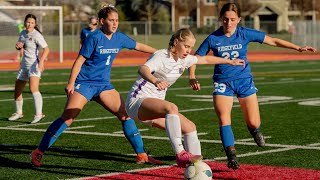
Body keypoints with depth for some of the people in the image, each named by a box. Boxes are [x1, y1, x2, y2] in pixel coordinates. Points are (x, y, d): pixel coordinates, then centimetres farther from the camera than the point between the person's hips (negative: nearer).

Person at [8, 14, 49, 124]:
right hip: (24, 65, 8)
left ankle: (39, 114, -29)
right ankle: (19, 113, 32)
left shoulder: (36, 35, -12)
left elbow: (46, 49, -19)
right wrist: (18, 46, 1)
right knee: (17, 91, 13)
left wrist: (41, 61, -33)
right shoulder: (23, 33, 11)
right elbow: (19, 47, 26)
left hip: (34, 64, -8)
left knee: (33, 88, -27)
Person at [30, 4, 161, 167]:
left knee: (125, 115, 0)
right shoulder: (94, 38, -12)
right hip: (84, 83, -7)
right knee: (67, 118, -17)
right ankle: (38, 152, -11)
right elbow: (79, 60, -12)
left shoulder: (119, 38, 6)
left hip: (104, 85, 7)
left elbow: (139, 46, 21)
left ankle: (141, 155, 8)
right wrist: (71, 82, -19)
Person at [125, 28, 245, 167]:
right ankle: (180, 155, -39)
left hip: (154, 108, 9)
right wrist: (155, 81, -61)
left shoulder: (184, 59, 7)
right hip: (137, 101, -9)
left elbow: (205, 59, 25)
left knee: (190, 127, 0)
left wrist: (230, 62, 33)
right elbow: (143, 69, -39)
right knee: (171, 108, -36)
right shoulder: (161, 57, -18)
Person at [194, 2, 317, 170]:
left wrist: (297, 48, -6)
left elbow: (273, 41, -1)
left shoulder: (245, 34, -6)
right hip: (223, 83, -1)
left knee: (253, 123, 0)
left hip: (244, 80, 1)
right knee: (223, 119, -20)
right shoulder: (213, 39, -7)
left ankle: (254, 130, 38)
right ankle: (232, 157, -13)